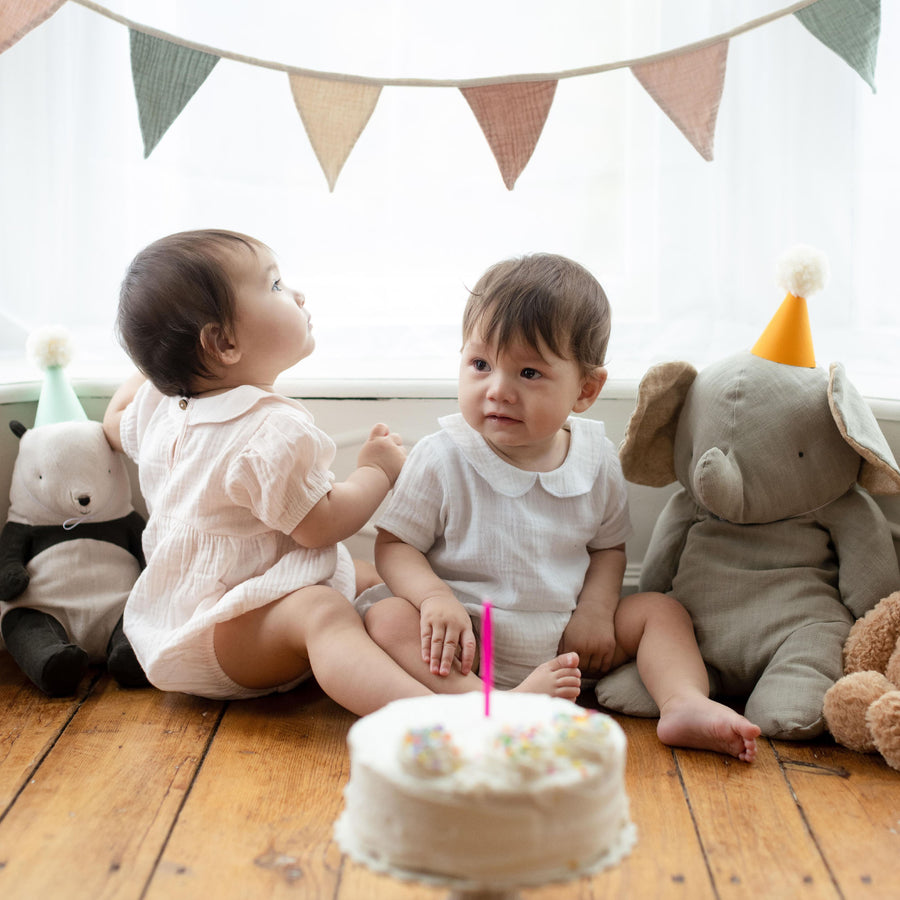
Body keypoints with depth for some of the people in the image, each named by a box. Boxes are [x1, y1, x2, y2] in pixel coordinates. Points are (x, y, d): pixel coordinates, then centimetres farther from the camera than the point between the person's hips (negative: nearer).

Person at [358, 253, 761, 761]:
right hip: (465, 638, -3)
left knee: (661, 610, -4)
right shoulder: (443, 459, -12)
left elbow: (609, 546, 11)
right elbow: (395, 543, -7)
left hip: (564, 638, 4)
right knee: (389, 618, -30)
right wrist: (435, 596, -26)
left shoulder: (597, 460, -3)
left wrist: (596, 609, -8)